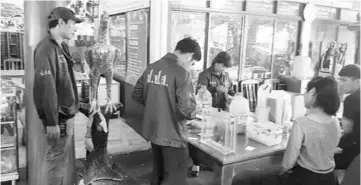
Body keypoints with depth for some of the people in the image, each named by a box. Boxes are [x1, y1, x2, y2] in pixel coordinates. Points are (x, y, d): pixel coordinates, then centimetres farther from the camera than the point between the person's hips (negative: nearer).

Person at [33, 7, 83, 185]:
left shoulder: (62, 46, 12)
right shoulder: (47, 49, -18)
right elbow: (46, 88, -23)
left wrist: (70, 111, 15)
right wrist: (52, 121, -23)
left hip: (66, 113, 9)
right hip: (57, 116, -9)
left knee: (67, 158, 19)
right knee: (56, 159, 3)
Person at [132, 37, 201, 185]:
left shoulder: (151, 67, 4)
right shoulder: (181, 73, -19)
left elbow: (136, 95, 12)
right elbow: (187, 109, -25)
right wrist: (192, 114, -4)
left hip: (152, 131, 8)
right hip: (172, 135, -7)